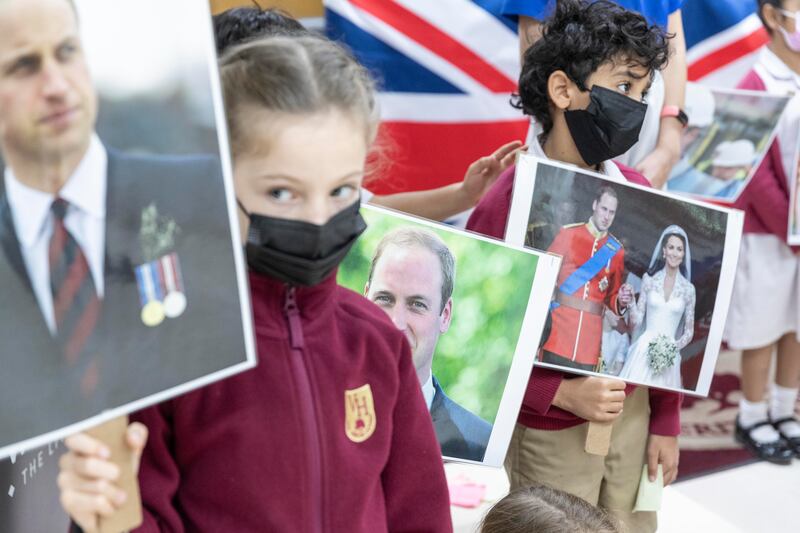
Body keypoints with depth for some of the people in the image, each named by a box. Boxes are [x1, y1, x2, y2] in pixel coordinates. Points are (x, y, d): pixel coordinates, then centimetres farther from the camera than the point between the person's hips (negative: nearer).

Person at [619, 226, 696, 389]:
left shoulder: (688, 289, 4)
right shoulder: (649, 279, 3)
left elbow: (689, 332, 9)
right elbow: (637, 320, 4)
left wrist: (676, 346, -9)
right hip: (644, 349, 0)